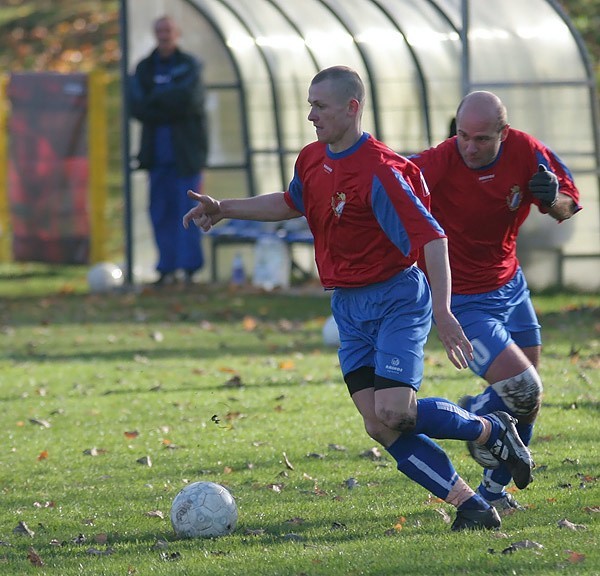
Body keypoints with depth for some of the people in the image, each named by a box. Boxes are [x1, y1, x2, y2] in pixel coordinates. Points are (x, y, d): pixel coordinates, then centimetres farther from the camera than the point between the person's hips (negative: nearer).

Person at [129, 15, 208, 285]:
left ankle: (190, 267, -7)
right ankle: (167, 268, 7)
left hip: (186, 151, -3)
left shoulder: (190, 65, 4)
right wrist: (171, 109, -11)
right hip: (157, 152, 3)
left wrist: (155, 99, -4)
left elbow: (188, 98, -13)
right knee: (161, 211, 2)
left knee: (188, 209, -8)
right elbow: (137, 107, -1)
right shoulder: (144, 68, 12)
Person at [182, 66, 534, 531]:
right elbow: (292, 203, 29)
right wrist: (223, 209, 25)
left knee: (394, 413, -19)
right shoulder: (312, 160, 6)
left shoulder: (380, 171, -20)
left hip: (396, 297, -7)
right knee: (379, 427, -7)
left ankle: (491, 430, 7)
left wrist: (443, 312, -30)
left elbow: (432, 238, -23)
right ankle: (469, 504, -3)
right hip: (348, 308, 7)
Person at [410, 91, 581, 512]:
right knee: (523, 390, -17)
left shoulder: (525, 152, -12)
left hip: (510, 287, 6)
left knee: (528, 403, 12)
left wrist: (553, 199, -24)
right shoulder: (438, 164, -27)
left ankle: (494, 489, 31)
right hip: (462, 300, -6)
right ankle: (469, 417, 15)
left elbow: (569, 207, 0)